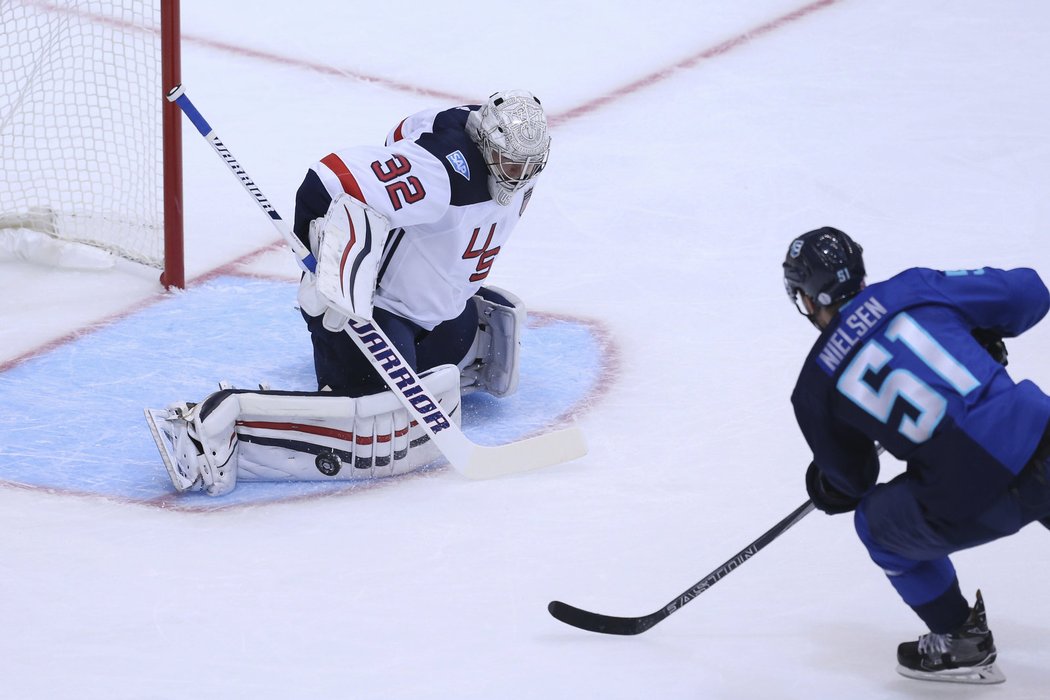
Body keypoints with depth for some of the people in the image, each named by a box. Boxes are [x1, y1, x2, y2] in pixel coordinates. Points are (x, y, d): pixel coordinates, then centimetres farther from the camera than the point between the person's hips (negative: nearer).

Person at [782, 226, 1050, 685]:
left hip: (976, 504, -3)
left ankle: (960, 641, 31)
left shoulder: (815, 388, 6)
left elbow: (850, 482, 18)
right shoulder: (914, 289, 9)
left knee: (878, 521, 26)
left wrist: (823, 488, 42)